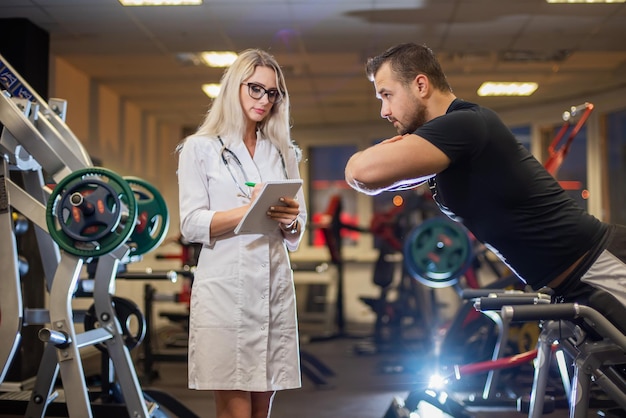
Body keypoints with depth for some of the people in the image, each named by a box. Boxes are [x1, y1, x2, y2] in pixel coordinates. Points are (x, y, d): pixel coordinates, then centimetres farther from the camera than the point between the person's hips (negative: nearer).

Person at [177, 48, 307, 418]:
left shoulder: (283, 153, 19)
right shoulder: (200, 148, 7)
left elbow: (295, 236, 16)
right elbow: (192, 225, -4)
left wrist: (289, 221, -7)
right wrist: (248, 210, -18)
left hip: (275, 289, 4)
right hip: (225, 289, -4)